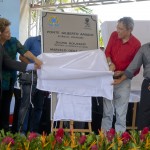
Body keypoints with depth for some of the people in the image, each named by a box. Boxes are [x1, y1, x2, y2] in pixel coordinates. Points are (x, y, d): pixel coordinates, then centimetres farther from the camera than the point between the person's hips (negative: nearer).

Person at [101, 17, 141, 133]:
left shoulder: (136, 44, -13)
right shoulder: (114, 35, -3)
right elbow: (107, 52, 4)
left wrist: (122, 73, -22)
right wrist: (110, 63, -15)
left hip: (123, 80, -3)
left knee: (121, 111, 3)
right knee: (107, 109, 10)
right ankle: (104, 133, 19)